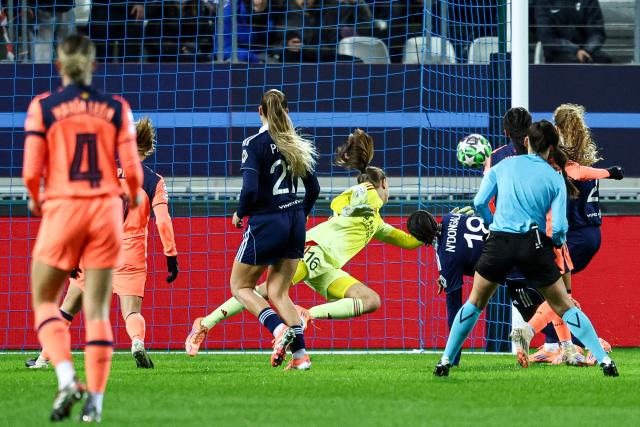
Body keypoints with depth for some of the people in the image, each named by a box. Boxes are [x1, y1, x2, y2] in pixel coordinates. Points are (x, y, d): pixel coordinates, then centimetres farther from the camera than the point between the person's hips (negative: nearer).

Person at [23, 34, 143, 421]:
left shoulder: (42, 107, -3)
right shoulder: (117, 108, 1)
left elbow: (32, 172, -7)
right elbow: (132, 171, -1)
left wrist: (35, 200, 14)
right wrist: (134, 196, 21)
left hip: (62, 209, -2)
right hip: (106, 212, 2)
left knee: (44, 300, 11)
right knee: (98, 307, 6)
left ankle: (67, 378, -10)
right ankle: (96, 399, 1)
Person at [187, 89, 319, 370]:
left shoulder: (254, 144, -11)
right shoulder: (297, 144, 7)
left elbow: (250, 190, -19)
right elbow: (313, 189, 11)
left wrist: (240, 214, 0)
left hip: (266, 222, -6)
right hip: (295, 223, 6)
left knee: (240, 286, 10)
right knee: (278, 292, 13)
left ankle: (279, 328, -14)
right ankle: (300, 354, -1)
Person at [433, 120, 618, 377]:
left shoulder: (504, 166, 10)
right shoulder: (555, 178, 5)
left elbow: (479, 203, 3)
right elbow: (559, 228, -2)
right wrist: (557, 241, 19)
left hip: (499, 240, 1)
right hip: (534, 244, -1)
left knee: (475, 303, 18)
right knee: (565, 307, 8)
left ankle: (446, 361, 14)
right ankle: (604, 360, 3)